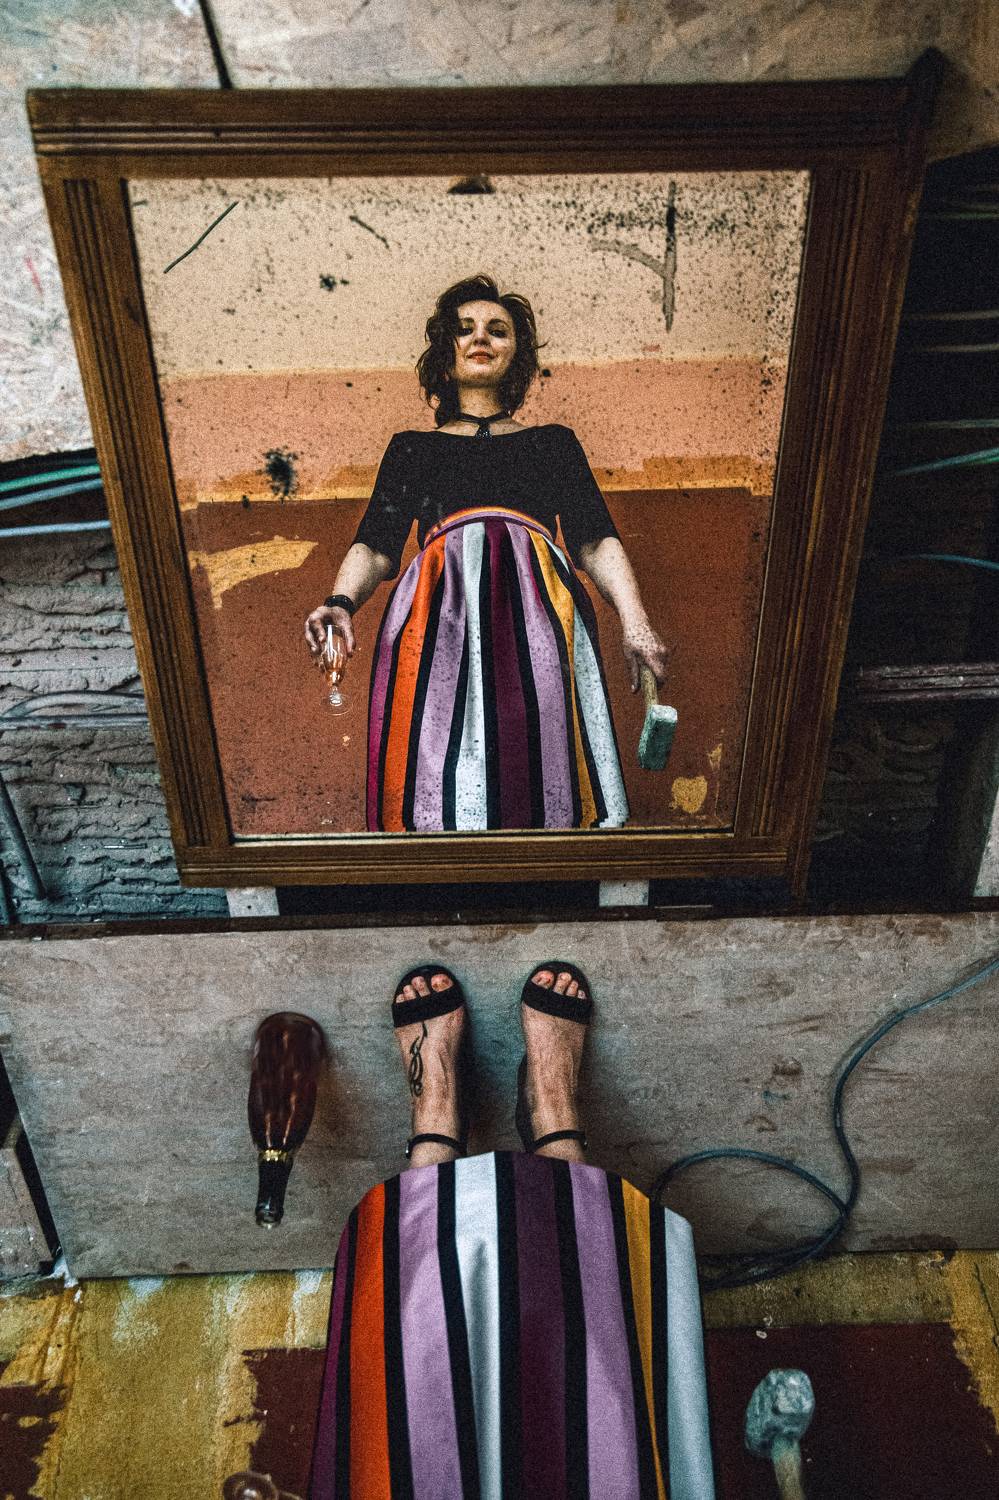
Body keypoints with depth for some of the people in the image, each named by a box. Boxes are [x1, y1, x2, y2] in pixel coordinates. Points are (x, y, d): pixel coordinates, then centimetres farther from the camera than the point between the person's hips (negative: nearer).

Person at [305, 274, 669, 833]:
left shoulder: (554, 441, 26)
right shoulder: (412, 448, 26)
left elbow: (596, 541, 14)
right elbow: (375, 547, 14)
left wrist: (634, 619, -4)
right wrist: (342, 602, -8)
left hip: (537, 615, 0)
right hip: (440, 611, 0)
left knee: (541, 762, -15)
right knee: (441, 780, -13)